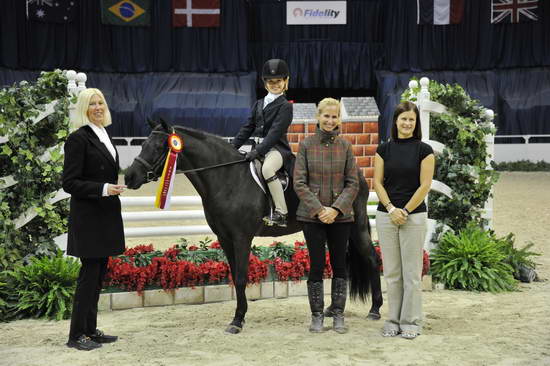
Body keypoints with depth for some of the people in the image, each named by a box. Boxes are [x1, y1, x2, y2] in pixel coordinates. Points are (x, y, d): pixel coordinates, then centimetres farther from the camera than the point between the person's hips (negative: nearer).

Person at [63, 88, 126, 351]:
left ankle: (90, 330, 21)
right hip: (88, 217, -8)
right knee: (89, 274, -4)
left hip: (106, 216, 8)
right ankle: (76, 335, 5)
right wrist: (103, 189, -23)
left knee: (98, 275, 12)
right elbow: (69, 183, -15)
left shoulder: (104, 136, 14)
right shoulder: (78, 139, -12)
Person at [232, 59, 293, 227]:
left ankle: (281, 213, -34)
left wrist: (258, 150, -25)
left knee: (267, 168, -37)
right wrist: (233, 146, 4)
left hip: (277, 148, -8)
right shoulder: (259, 104, 18)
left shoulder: (285, 106, -4)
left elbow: (275, 132, -15)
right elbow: (248, 128, 17)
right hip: (258, 148, 8)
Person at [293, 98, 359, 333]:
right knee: (317, 265, 1)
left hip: (341, 215, 2)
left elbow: (353, 183, 1)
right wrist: (318, 209, -13)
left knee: (339, 265, 7)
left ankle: (338, 315, 18)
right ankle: (316, 316, 13)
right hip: (312, 215, -1)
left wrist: (336, 208, -12)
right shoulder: (306, 145, -1)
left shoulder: (345, 146, 3)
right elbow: (299, 183, -5)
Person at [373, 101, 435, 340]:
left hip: (414, 216, -2)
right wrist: (391, 208, -9)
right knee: (391, 272, 7)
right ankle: (394, 320, 16)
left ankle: (411, 322, 10)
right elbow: (377, 182, 3)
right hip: (386, 215, 3)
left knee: (412, 272, 1)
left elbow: (425, 185, -5)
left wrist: (405, 211, -10)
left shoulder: (424, 150, -1)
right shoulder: (384, 149, 6)